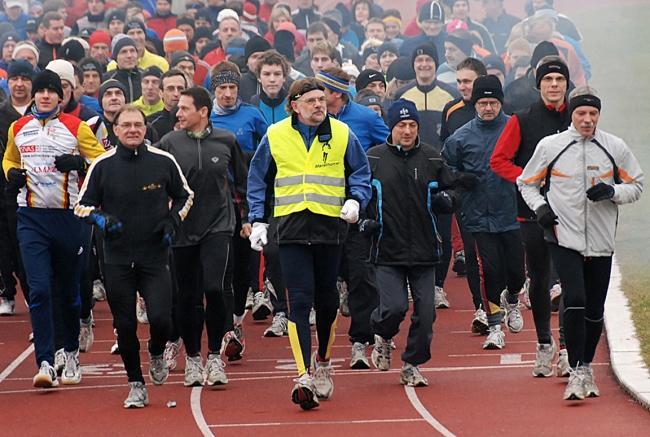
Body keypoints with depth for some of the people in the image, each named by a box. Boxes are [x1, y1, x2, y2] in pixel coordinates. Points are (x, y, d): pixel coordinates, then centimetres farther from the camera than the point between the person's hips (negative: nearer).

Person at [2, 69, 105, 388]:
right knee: (39, 290, -12)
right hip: (31, 218, 1)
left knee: (68, 291, 11)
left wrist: (78, 162, -16)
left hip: (68, 216, -1)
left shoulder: (76, 128, 0)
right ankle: (45, 363, -14)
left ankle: (72, 355, 32)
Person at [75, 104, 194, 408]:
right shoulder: (102, 165, -1)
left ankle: (156, 353, 20)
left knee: (160, 318, -14)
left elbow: (184, 196, 15)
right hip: (117, 259, 1)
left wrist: (173, 221, -2)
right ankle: (136, 385, 18)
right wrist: (99, 219, -14)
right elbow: (82, 205, 6)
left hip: (155, 256, -1)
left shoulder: (164, 161, 0)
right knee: (124, 325, 3)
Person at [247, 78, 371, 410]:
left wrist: (355, 200, -9)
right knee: (300, 301, -11)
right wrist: (258, 221, 5)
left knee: (326, 300, 12)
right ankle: (305, 376, -16)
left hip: (330, 227, 1)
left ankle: (323, 361, 35)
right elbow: (258, 180, 12)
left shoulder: (342, 135, 3)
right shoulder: (275, 136, 3)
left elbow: (361, 172, 10)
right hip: (291, 229, -1)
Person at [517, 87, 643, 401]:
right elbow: (526, 182, 12)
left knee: (595, 310, 8)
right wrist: (539, 207, -6)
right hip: (564, 237, -2)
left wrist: (612, 192, -9)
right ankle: (576, 374, -14)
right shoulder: (549, 146, 0)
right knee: (575, 301, -17)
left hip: (601, 242, 2)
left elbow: (636, 185, 11)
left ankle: (586, 368, 27)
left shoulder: (615, 148, 3)